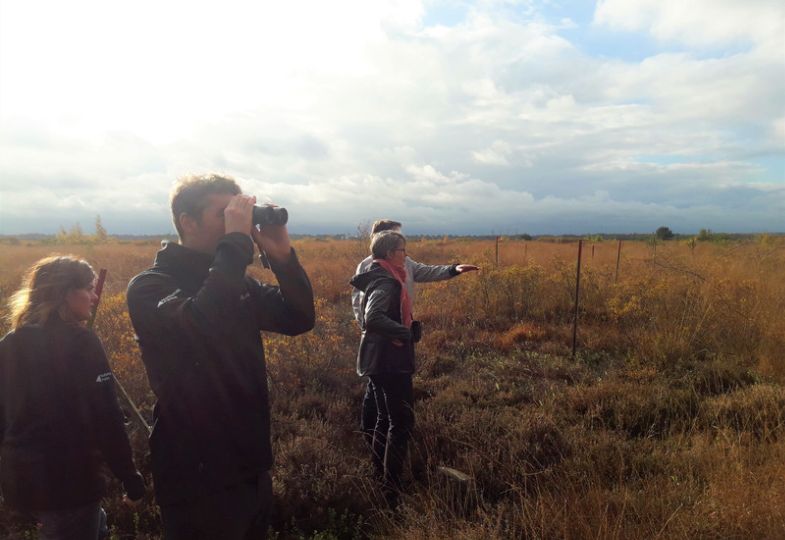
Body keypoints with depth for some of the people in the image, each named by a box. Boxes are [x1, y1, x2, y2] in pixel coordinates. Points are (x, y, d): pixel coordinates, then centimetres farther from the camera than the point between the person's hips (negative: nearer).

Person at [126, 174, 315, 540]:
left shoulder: (237, 283, 5)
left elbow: (300, 319, -1)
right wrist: (237, 242, -30)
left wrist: (283, 254, -14)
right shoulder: (149, 286, -15)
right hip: (198, 479, -7)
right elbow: (196, 327, -35)